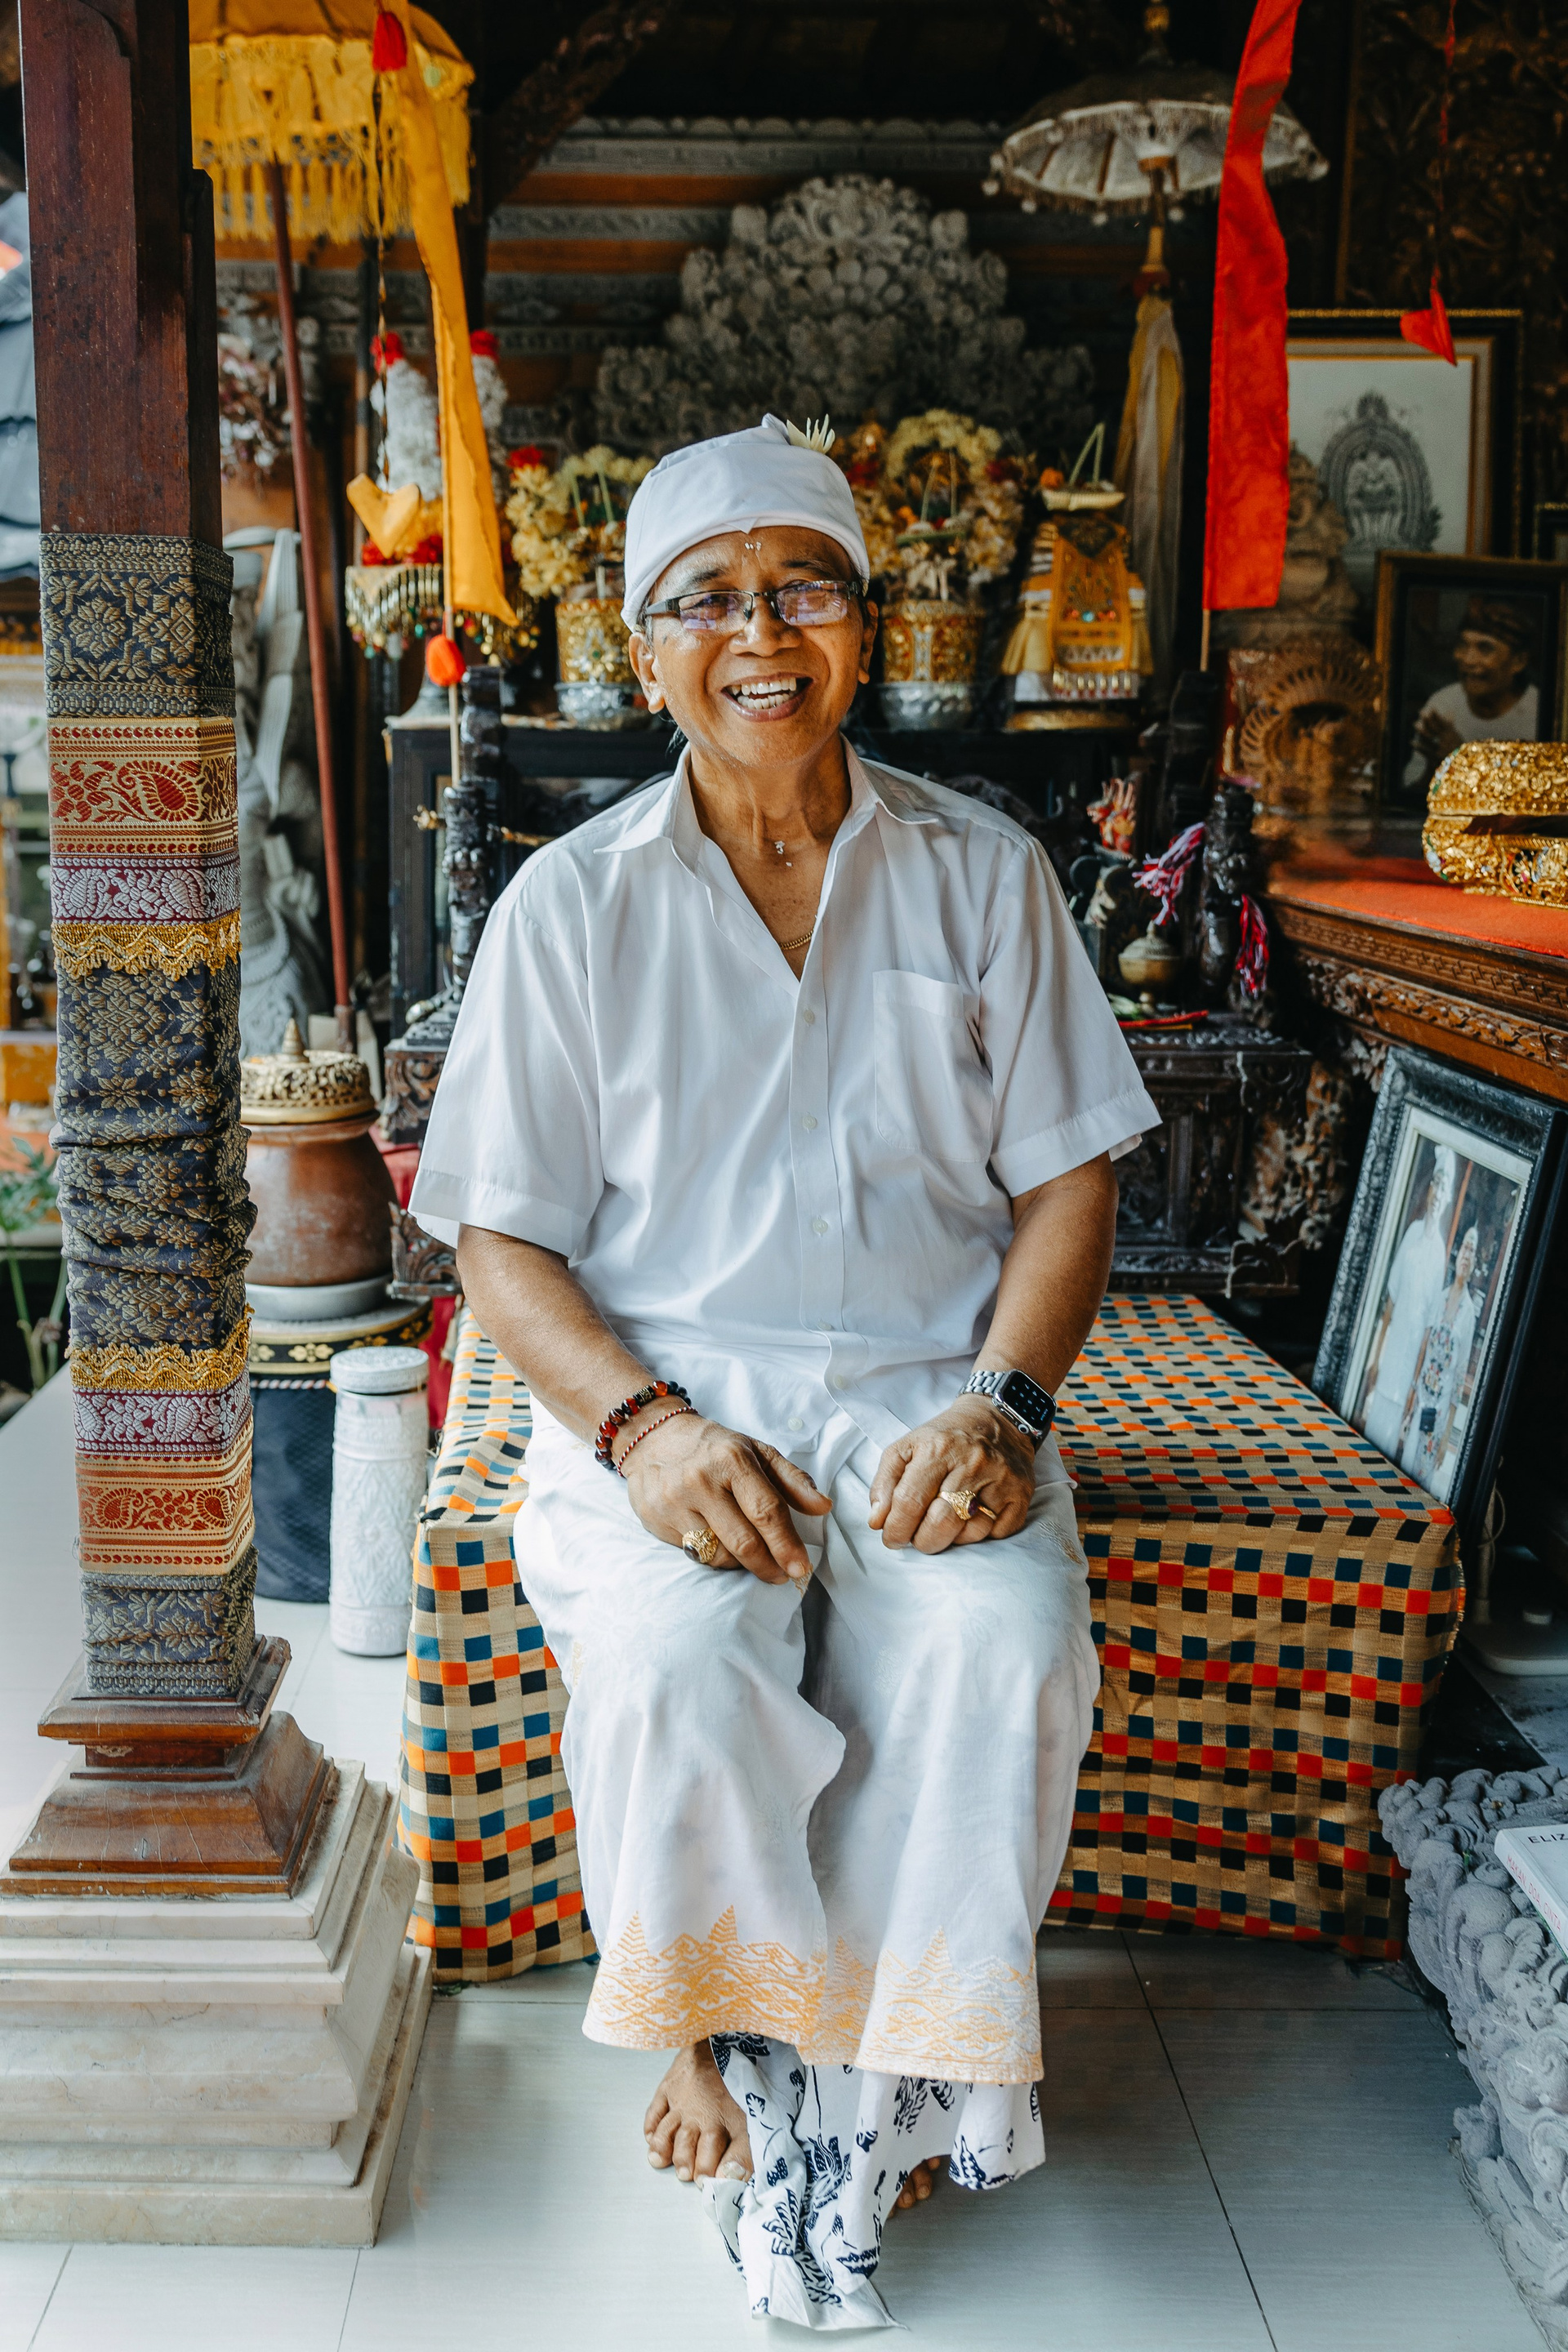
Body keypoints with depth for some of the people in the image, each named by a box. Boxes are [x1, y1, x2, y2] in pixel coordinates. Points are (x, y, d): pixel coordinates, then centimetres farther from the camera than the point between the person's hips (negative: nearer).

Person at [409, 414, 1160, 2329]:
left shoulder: (982, 872, 7)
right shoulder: (572, 904, 3)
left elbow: (1067, 1177, 5)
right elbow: (503, 1239, 1)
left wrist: (1000, 1403, -13)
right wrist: (644, 1425, -17)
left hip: (929, 1387, 1)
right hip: (662, 1388, 0)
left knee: (1003, 1650, -28)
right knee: (669, 1665, -30)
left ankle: (842, 2089, -6)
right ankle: (734, 2039, -1)